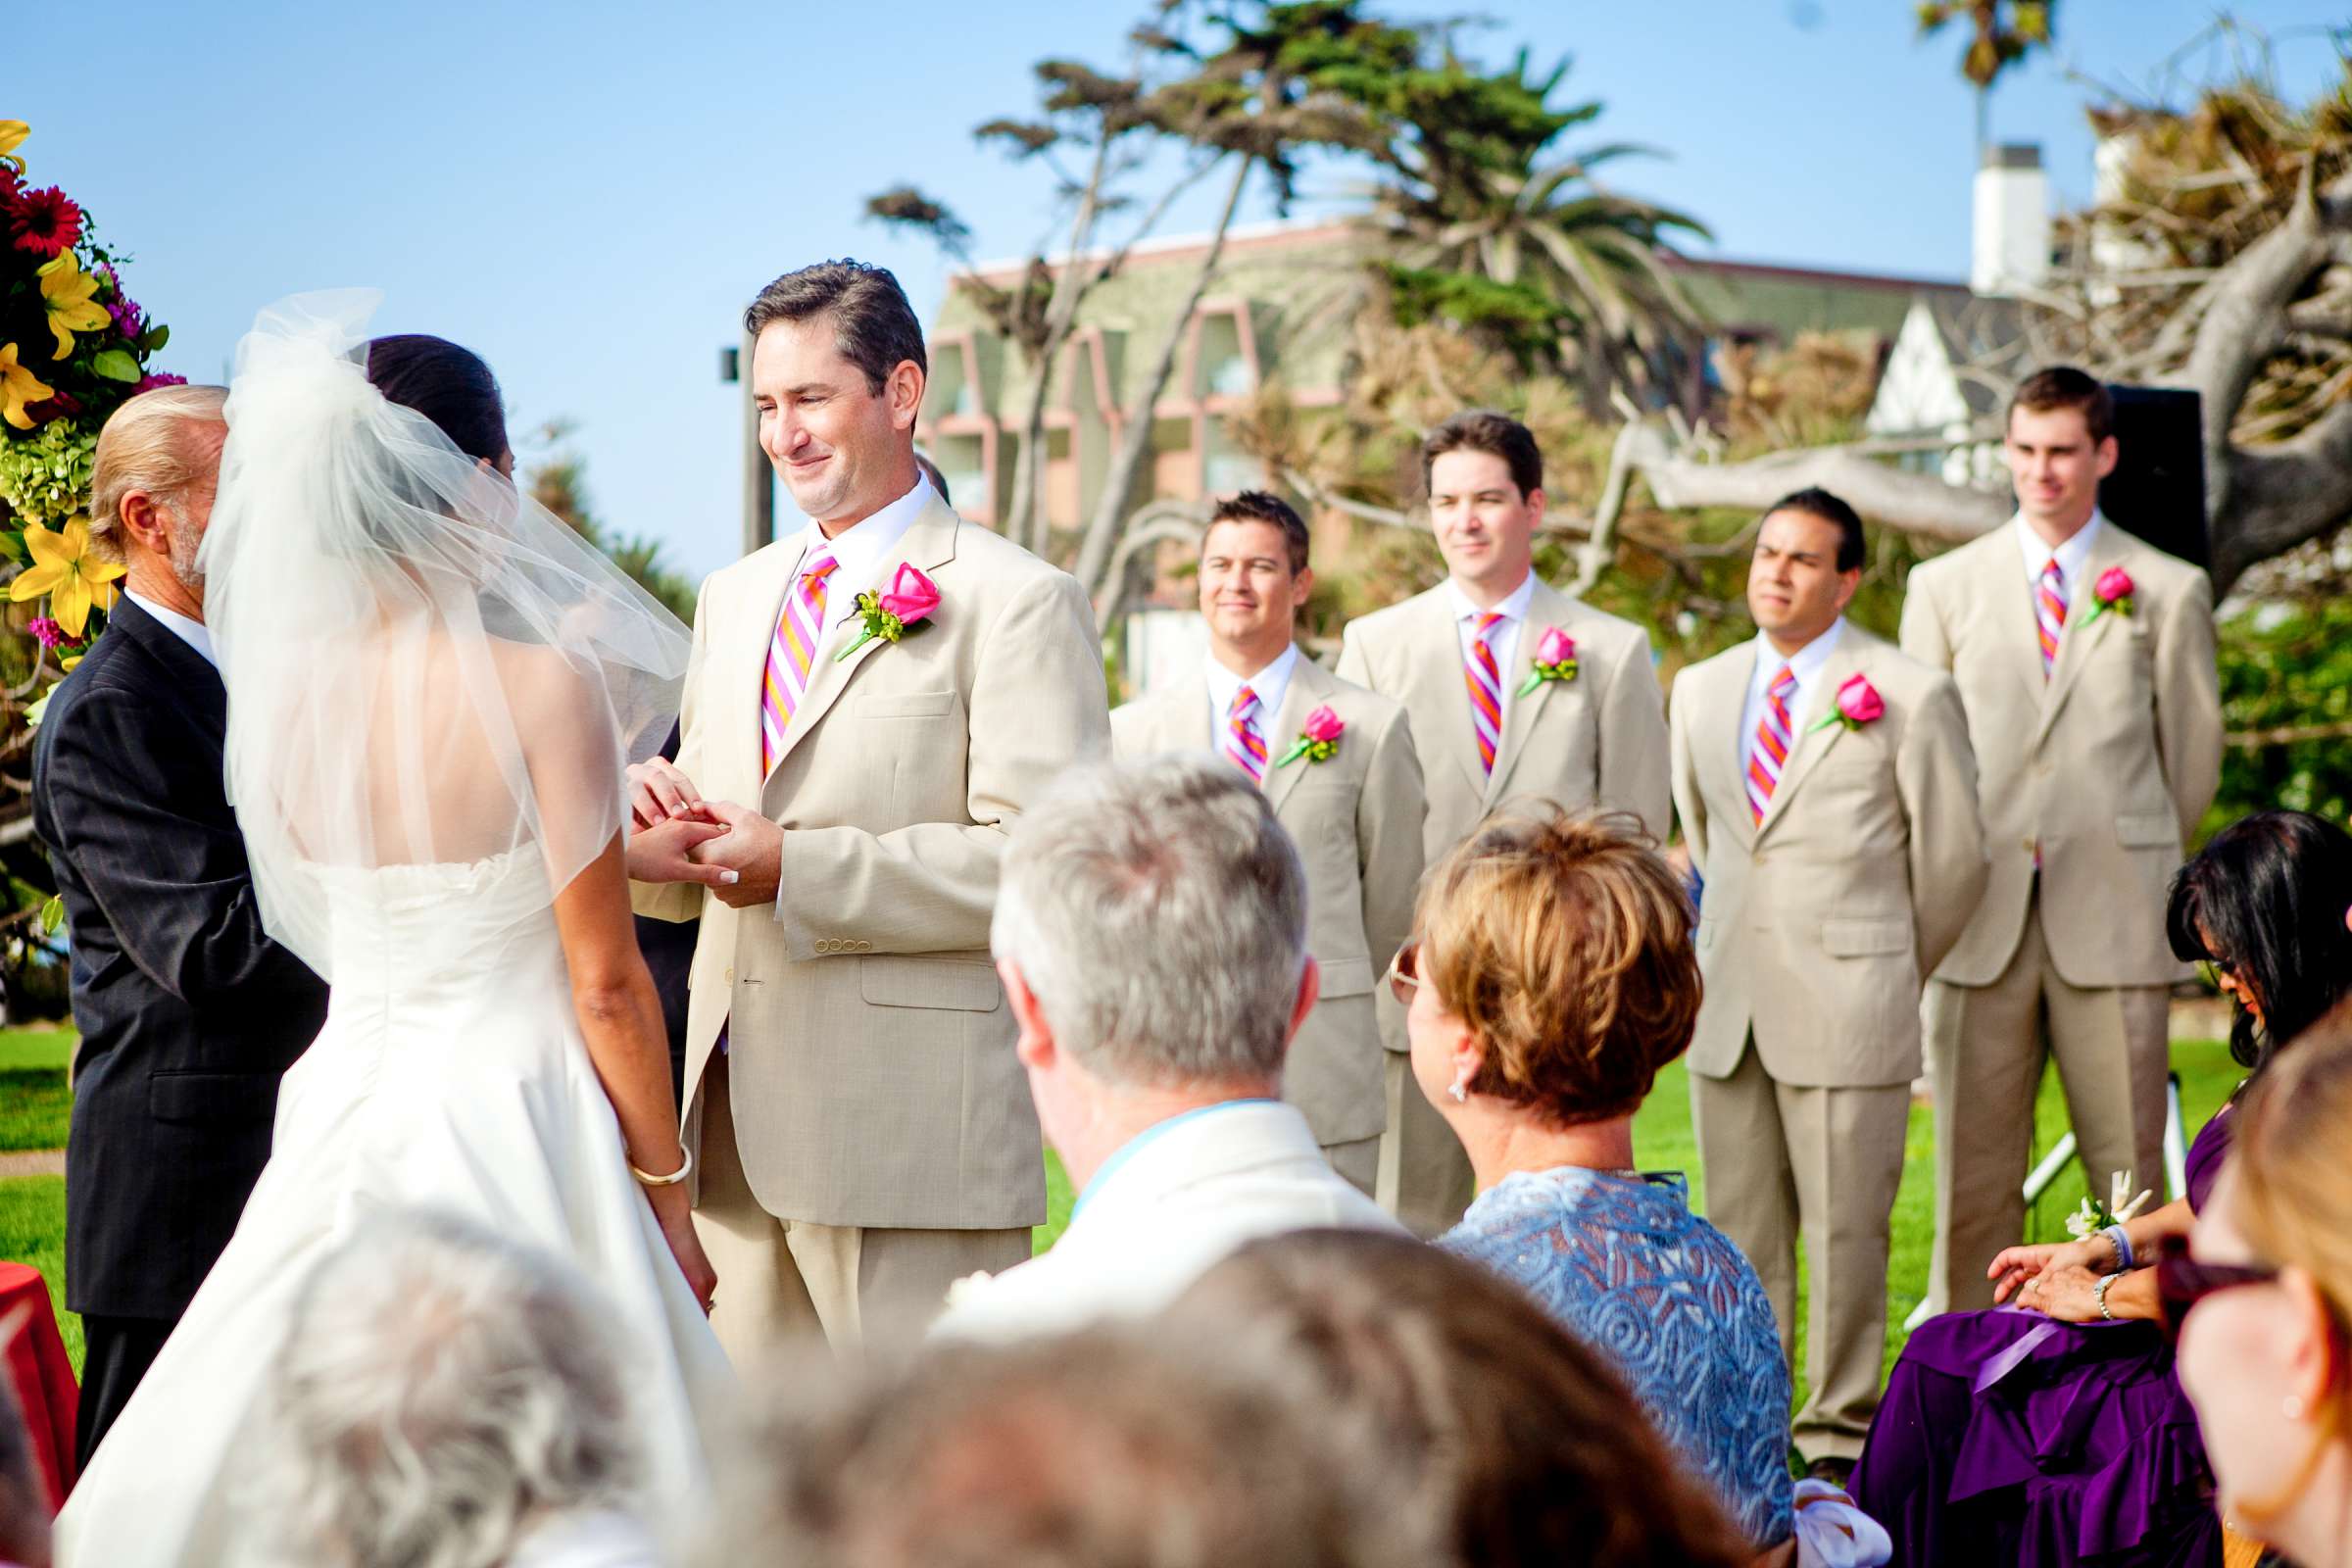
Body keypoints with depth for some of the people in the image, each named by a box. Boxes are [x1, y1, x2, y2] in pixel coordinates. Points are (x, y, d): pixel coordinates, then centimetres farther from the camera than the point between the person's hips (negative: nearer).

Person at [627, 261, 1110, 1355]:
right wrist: (648, 825, -2)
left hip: (908, 1130, -7)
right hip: (737, 1125, 7)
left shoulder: (1017, 602, -5)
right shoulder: (734, 597, 20)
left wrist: (796, 869, -18)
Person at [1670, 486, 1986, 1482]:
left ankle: (1841, 1433, 11)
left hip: (1848, 1007, -5)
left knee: (1844, 1232, 0)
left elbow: (1953, 860, 3)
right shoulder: (1701, 691, 12)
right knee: (1738, 1231, 9)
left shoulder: (1911, 697, -3)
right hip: (1727, 1006, 5)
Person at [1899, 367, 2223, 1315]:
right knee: (1972, 1179, 2)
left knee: (2130, 1173, 0)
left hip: (2113, 921, -1)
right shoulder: (1944, 587, 10)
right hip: (1981, 918, 1)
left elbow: (2194, 754, 12)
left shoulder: (2169, 591, 6)